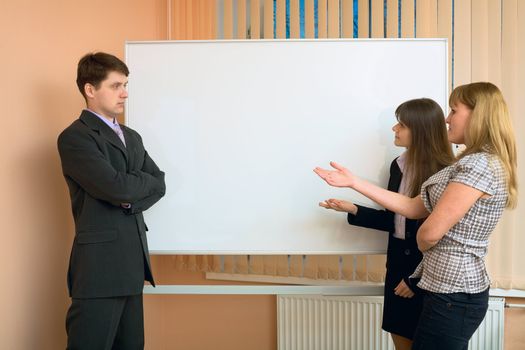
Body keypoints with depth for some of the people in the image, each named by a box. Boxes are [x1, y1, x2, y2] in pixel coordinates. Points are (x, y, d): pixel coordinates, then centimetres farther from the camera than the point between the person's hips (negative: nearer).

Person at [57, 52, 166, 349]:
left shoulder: (132, 137, 17)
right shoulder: (74, 138, -9)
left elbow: (159, 184, 9)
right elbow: (116, 186, -20)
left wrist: (131, 200, -11)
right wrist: (143, 182, 0)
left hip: (134, 262, 8)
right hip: (100, 263, -7)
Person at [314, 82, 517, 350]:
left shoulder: (479, 165, -20)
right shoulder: (476, 164, 12)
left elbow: (430, 232, -22)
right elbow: (413, 208, 7)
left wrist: (423, 247, 3)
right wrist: (354, 182, 4)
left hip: (453, 294, -9)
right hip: (456, 288, 9)